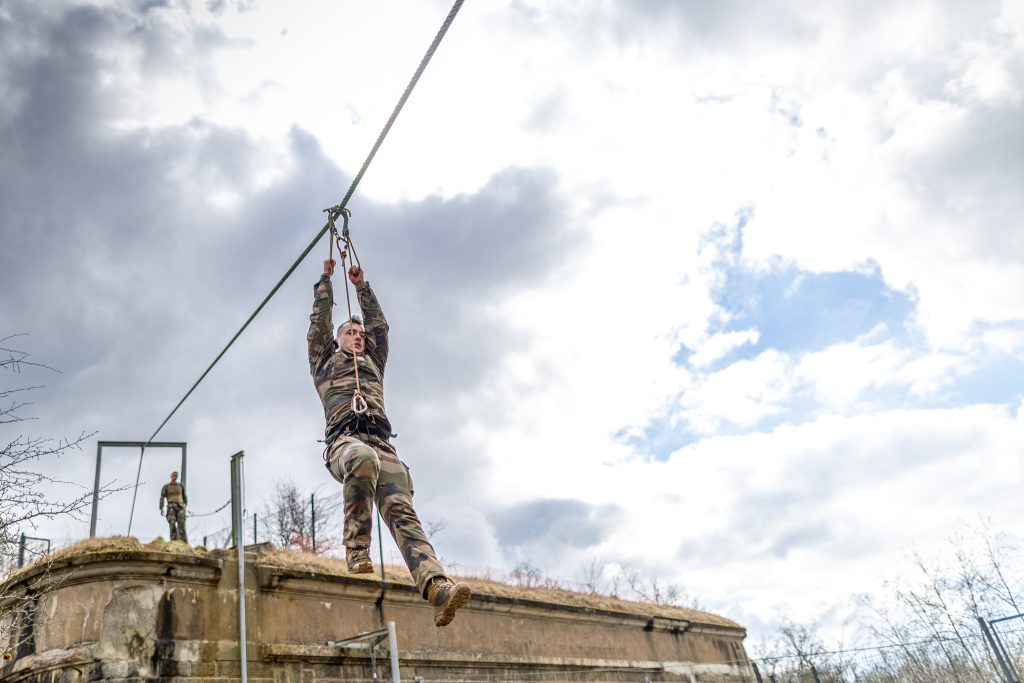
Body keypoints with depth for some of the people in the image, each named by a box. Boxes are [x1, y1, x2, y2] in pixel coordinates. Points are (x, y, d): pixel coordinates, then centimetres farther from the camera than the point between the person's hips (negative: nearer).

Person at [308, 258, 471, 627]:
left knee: (402, 511, -21)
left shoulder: (373, 363, 39)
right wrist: (326, 278, 32)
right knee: (363, 459, -42)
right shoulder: (325, 363, 31)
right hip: (344, 440, -3)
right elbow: (320, 320, 27)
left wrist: (361, 285, 42)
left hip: (381, 443, 3)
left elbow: (379, 324, 37)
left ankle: (437, 588, -43)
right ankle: (357, 552, -34)